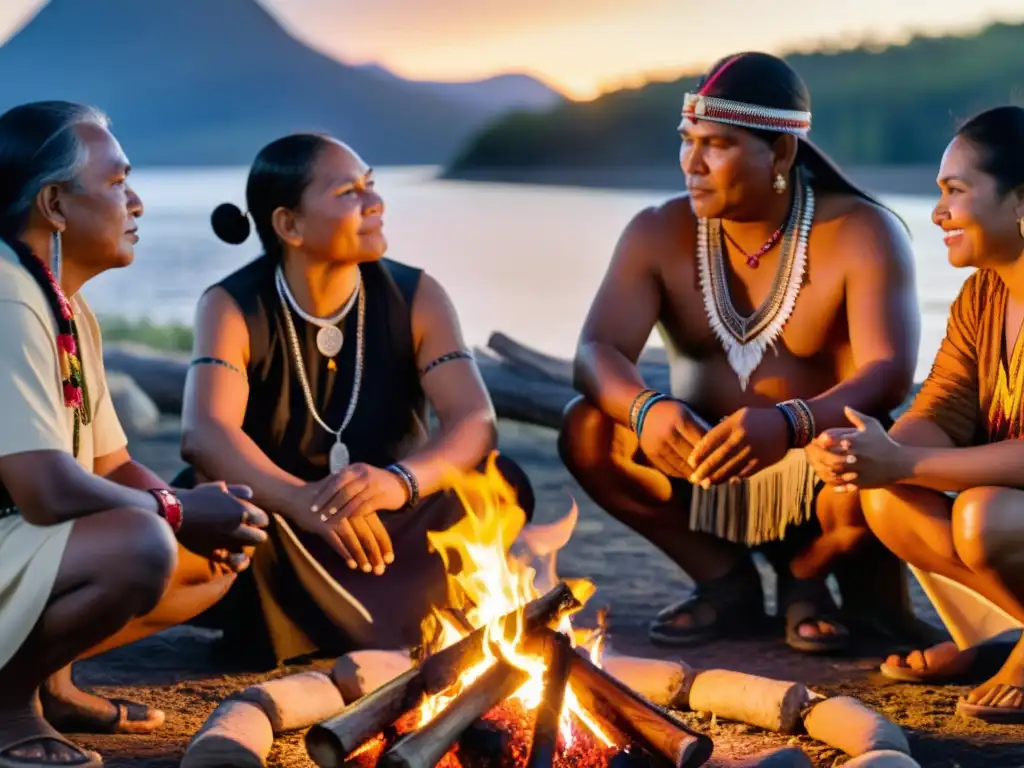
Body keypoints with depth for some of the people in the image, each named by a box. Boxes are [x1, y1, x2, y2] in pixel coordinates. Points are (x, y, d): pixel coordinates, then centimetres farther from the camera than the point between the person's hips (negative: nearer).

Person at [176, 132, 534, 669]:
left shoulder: (415, 297, -8)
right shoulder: (232, 308, -14)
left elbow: (475, 422, -20)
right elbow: (203, 433, -32)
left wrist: (400, 482, -43)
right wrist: (301, 502, -50)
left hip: (393, 530, 2)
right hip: (283, 540, -2)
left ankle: (326, 624, -17)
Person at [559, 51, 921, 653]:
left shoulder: (862, 234, -13)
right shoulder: (659, 234, -3)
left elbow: (890, 374, -26)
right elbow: (596, 352, -15)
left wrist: (790, 425, -47)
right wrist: (645, 408, -40)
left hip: (819, 473, -3)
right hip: (701, 473, 3)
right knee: (588, 431, -22)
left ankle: (805, 576, 1)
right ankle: (726, 582, -2)